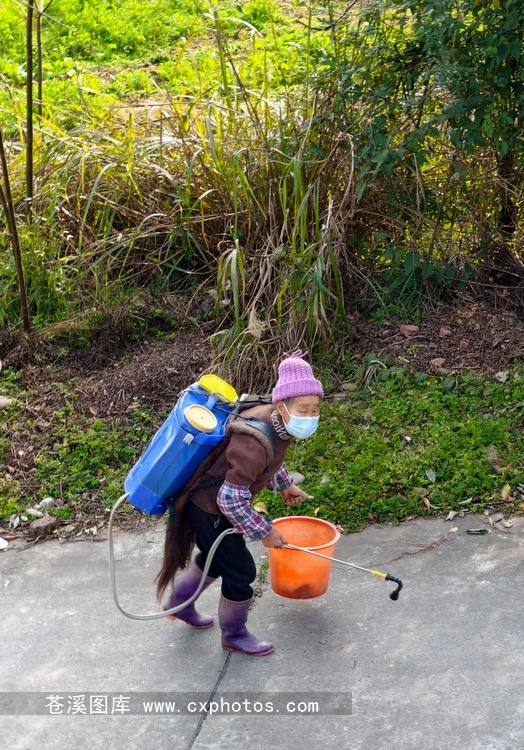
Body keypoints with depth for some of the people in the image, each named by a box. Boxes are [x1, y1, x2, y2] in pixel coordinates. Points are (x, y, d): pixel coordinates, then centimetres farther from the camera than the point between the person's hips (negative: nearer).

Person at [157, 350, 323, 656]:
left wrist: (285, 484, 17)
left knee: (216, 556, 29)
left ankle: (179, 604, 53)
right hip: (211, 509, -9)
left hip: (219, 501, 9)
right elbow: (231, 500, -33)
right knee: (240, 570, 4)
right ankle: (234, 634, 30)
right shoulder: (254, 444, -39)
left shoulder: (279, 422, -11)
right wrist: (265, 531, -22)